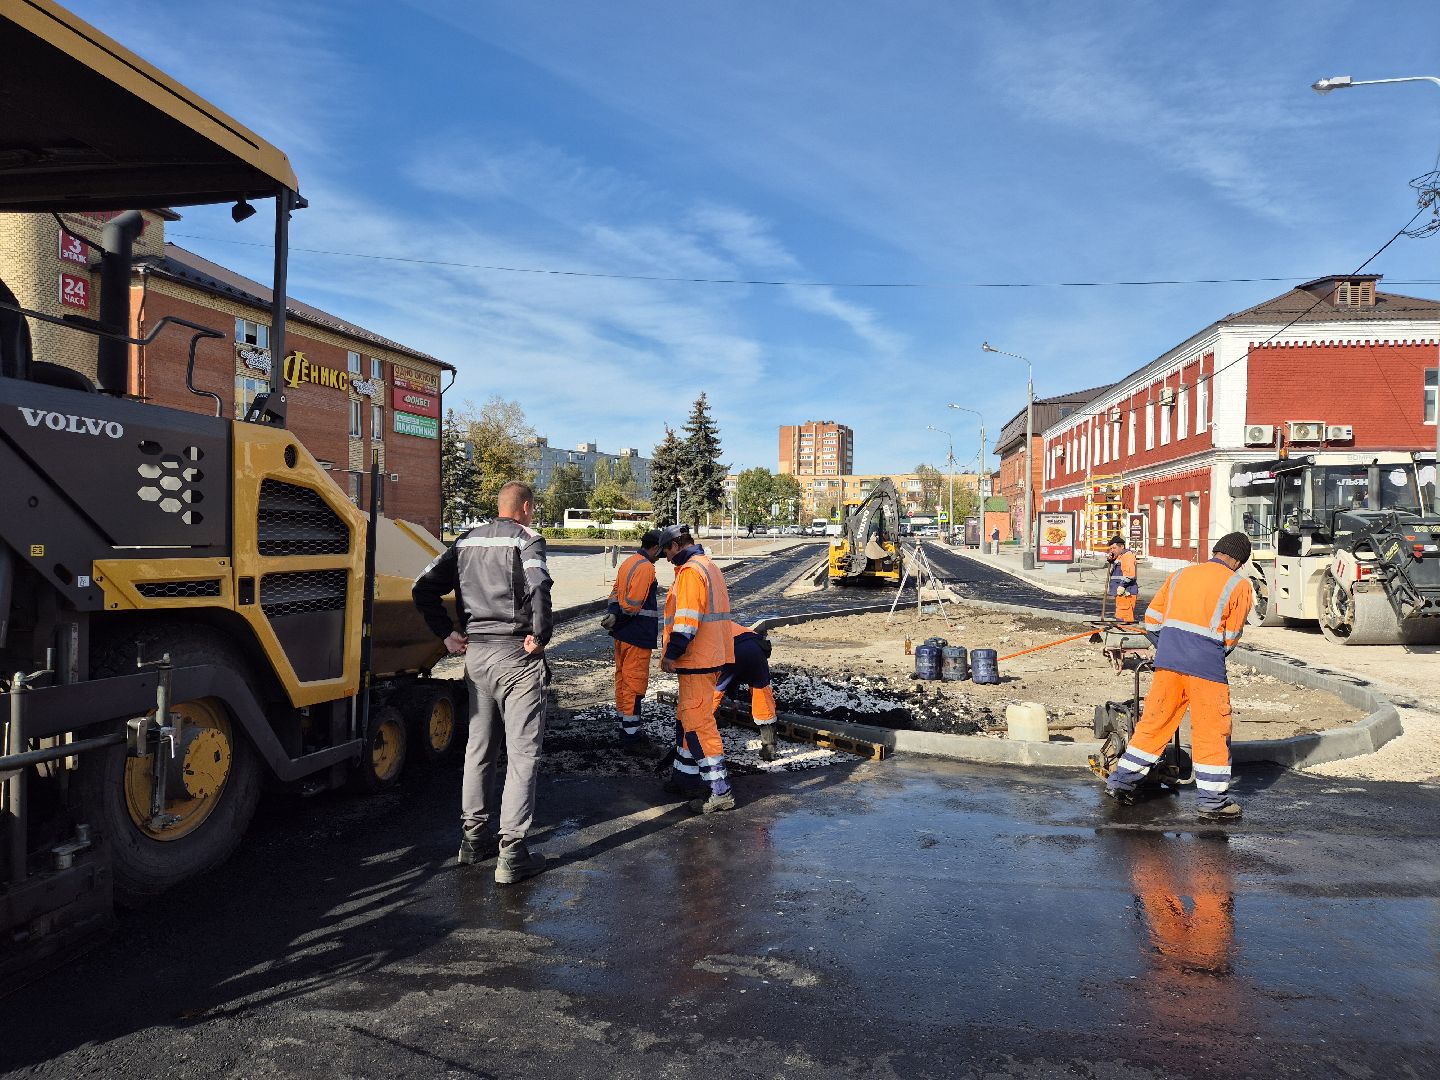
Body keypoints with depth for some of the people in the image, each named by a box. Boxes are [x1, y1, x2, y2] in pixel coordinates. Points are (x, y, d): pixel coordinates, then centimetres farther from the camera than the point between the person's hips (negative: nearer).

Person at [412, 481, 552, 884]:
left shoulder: (468, 541, 11)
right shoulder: (526, 539, -9)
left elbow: (423, 588, 7)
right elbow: (538, 586, -28)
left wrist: (447, 633, 9)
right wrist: (540, 635, -16)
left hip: (475, 653, 7)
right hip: (517, 655, -6)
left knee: (478, 747, 18)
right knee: (522, 754, 0)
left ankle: (473, 837, 28)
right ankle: (512, 854, 1)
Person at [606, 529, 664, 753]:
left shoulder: (628, 563, 14)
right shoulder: (646, 568, -17)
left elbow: (616, 592, 11)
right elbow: (632, 604, -22)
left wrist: (612, 614, -4)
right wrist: (616, 620, -10)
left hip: (622, 635, 10)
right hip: (637, 636, -10)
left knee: (623, 680, 15)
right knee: (635, 685, -4)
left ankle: (626, 730, 26)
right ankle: (631, 737, 0)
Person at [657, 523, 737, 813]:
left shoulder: (690, 571, -15)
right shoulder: (709, 567, 17)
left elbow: (687, 619, -23)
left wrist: (672, 653, -17)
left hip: (697, 660, -11)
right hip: (714, 656, 11)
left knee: (698, 722, -8)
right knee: (686, 715, 20)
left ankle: (720, 792, -6)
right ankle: (685, 773, 32)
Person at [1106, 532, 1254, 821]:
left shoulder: (1180, 575, 14)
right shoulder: (1239, 586, 3)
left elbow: (1152, 618, 14)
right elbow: (1232, 636, 5)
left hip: (1167, 659, 4)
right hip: (1206, 666, -4)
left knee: (1155, 721, 13)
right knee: (1212, 731, 6)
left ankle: (1121, 779, 17)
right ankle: (1211, 799, 12)